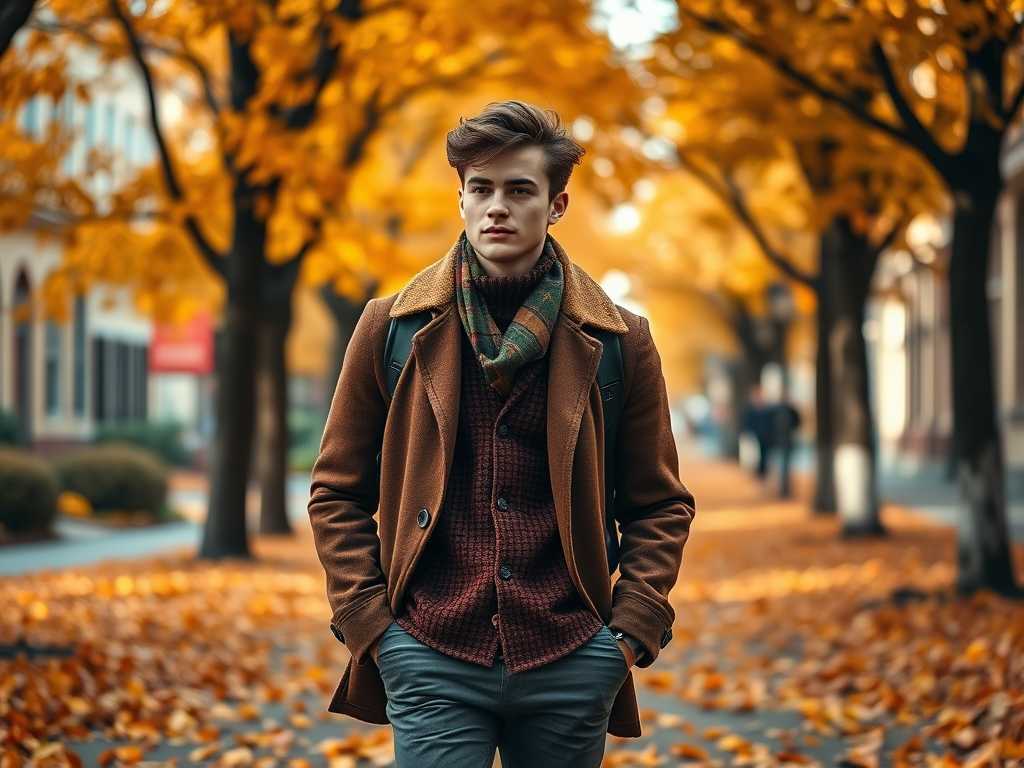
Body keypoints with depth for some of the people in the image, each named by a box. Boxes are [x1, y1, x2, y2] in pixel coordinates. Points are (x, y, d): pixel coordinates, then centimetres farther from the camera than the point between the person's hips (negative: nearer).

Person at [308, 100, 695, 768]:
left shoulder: (619, 340, 4)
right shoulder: (393, 328, 4)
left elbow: (661, 505, 10)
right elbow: (337, 495, 9)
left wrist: (633, 627, -1)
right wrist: (372, 624, -1)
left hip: (570, 663, 1)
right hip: (434, 660, -1)